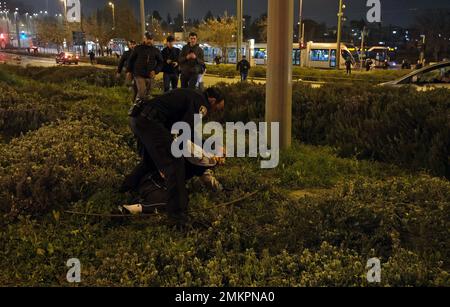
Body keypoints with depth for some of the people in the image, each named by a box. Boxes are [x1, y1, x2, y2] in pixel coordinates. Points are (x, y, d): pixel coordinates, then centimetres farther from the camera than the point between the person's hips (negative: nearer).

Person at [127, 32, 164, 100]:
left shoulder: (156, 50, 9)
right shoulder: (138, 48, 3)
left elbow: (160, 62, 11)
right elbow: (131, 60, 10)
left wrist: (155, 71, -5)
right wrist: (129, 71, 6)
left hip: (149, 76, 3)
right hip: (139, 75, -3)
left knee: (148, 94, 7)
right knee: (142, 92, -19)